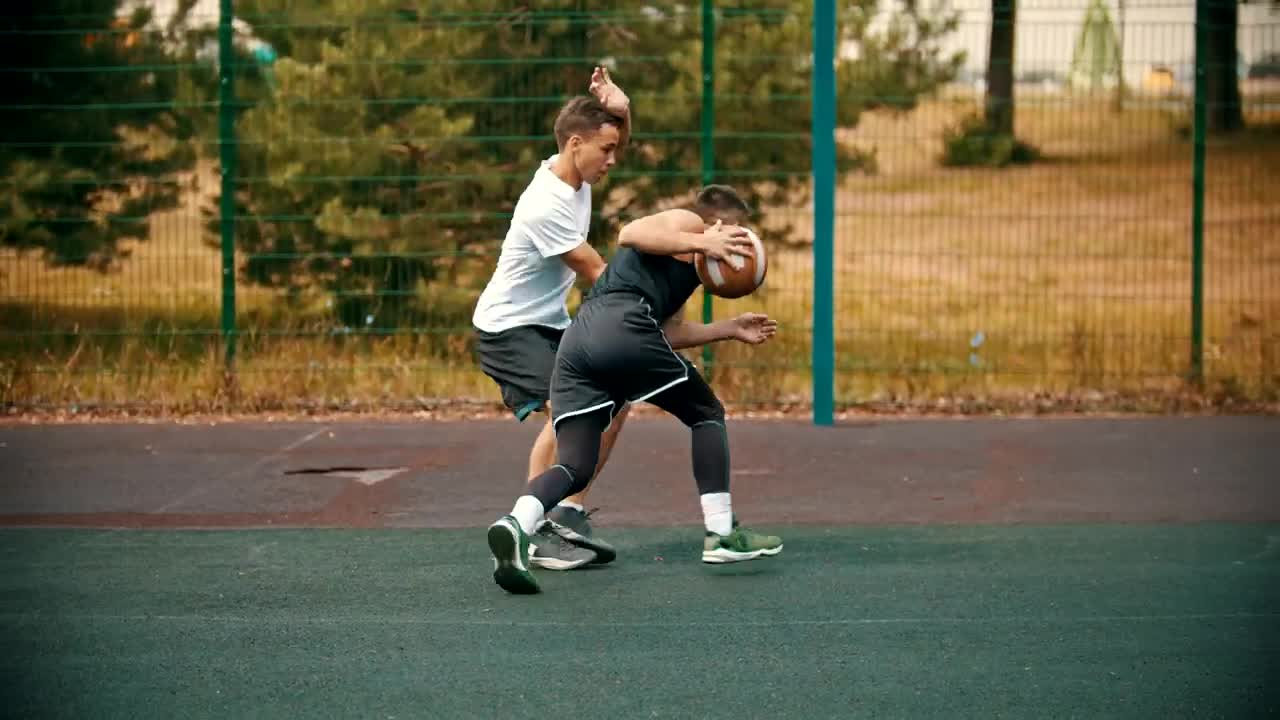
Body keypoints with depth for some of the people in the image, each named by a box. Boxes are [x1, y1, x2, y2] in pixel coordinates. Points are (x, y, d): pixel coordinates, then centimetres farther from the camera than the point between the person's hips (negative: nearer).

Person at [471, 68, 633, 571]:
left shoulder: (574, 171, -2)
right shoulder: (546, 205, -27)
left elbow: (615, 136, 16)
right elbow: (597, 275, -20)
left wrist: (619, 108, -8)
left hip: (551, 323, 10)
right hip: (507, 326, -10)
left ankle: (569, 517, 14)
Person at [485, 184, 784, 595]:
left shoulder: (685, 262, 39)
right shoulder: (688, 222, 13)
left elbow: (668, 333, 40)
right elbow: (630, 235, -6)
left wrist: (731, 330, 44)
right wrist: (703, 243, -9)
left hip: (576, 341, 8)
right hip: (622, 325, -8)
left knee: (575, 467, -1)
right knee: (707, 414, 13)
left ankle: (515, 525, -29)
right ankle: (722, 534, 11)